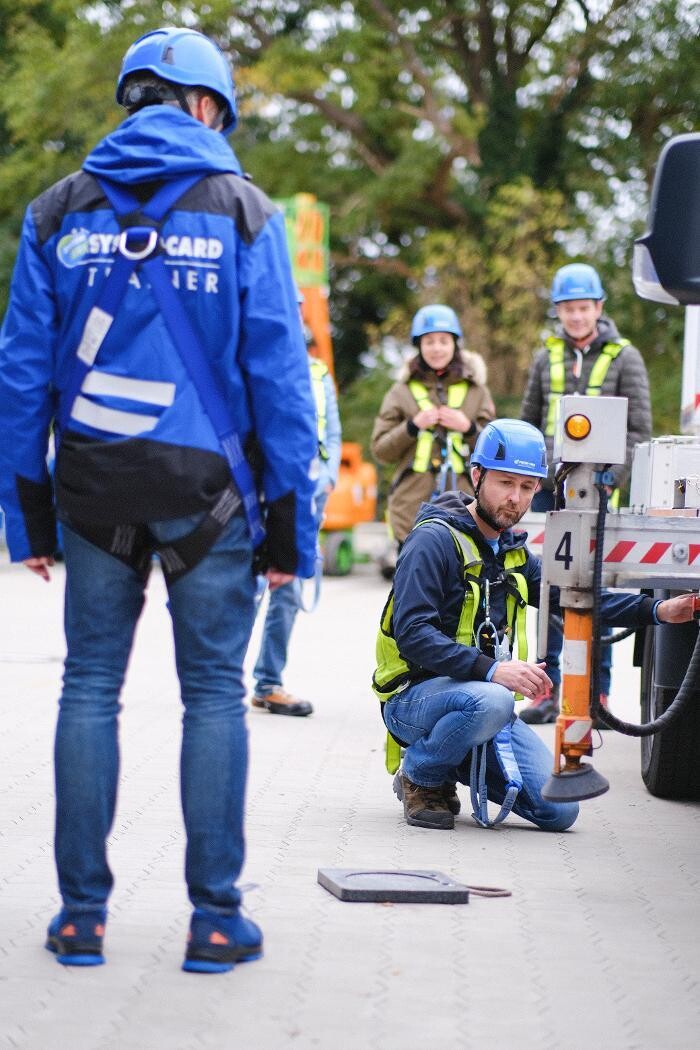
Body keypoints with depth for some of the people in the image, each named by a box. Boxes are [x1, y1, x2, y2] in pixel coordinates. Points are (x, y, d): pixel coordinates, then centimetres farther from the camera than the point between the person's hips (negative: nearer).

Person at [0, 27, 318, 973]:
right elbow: (279, 374, -4)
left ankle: (83, 914, 10)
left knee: (90, 688, 9)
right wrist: (290, 523, -1)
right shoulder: (241, 212, -1)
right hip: (207, 487, -2)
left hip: (94, 487, 2)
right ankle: (216, 917, 6)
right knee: (215, 693, 5)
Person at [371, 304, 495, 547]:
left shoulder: (476, 391, 11)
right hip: (412, 507, 0)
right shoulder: (402, 391, 9)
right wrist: (413, 426, -8)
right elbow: (380, 450, 6)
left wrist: (469, 428, -6)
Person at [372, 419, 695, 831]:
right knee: (491, 702, -39)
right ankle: (420, 778, -10)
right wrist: (492, 670, -34)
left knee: (560, 811, -7)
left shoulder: (513, 553, 13)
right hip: (416, 696, -7)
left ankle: (454, 765, 16)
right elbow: (412, 634, -23)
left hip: (485, 694, 7)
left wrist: (659, 611, -2)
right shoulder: (435, 540, -13)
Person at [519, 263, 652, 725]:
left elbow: (639, 431, -1)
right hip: (548, 489, 3)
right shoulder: (547, 357, 11)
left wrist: (609, 479, -13)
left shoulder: (624, 357, 1)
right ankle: (548, 690, 11)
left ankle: (599, 694, 3)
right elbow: (528, 422, 19)